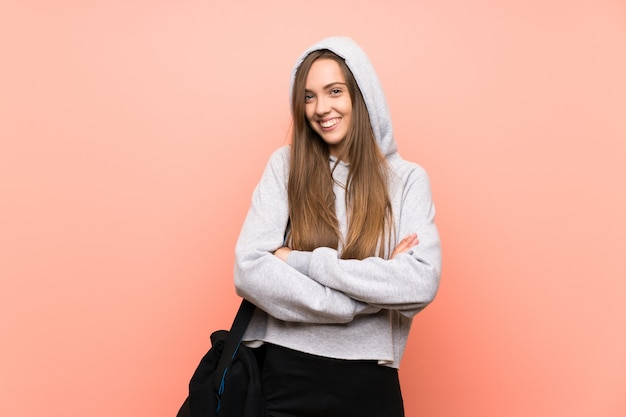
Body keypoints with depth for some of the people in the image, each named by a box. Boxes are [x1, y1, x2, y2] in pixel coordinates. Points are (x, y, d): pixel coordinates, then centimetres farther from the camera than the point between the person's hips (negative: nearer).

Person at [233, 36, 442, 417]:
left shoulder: (407, 179, -1)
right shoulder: (285, 166, -1)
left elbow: (423, 283, -15)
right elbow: (249, 269, -12)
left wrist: (303, 261, -17)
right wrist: (374, 288, -16)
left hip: (369, 380, 1)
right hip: (285, 371, 0)